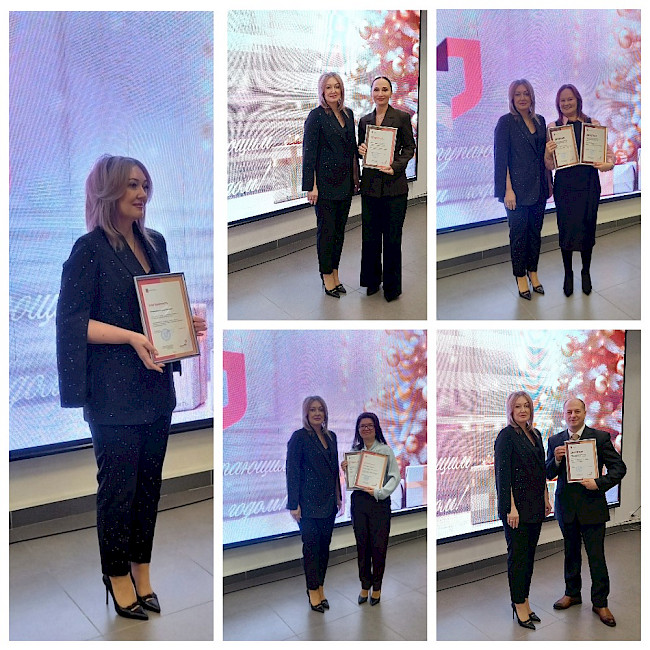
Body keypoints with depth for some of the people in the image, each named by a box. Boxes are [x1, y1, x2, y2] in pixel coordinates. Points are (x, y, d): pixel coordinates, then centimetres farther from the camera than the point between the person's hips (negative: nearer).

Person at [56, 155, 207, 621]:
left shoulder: (154, 242, 11)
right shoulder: (91, 249, -8)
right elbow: (73, 320, -12)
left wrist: (188, 322, 1)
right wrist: (132, 337, -21)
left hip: (155, 385, 6)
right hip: (114, 388, -6)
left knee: (149, 481, 12)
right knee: (119, 483, 4)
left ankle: (141, 571, 26)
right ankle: (119, 577, 21)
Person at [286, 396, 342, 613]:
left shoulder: (331, 436, 10)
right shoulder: (299, 437, -9)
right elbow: (292, 472, -11)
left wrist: (338, 496, 14)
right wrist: (294, 505, -14)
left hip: (328, 501, 6)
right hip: (309, 502, -6)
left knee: (325, 544, 9)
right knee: (311, 545, 0)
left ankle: (320, 587, 19)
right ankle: (313, 590, 11)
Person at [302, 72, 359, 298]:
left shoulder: (348, 114, 11)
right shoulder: (316, 116, -9)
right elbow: (309, 152, -12)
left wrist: (355, 177, 14)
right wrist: (311, 186, -16)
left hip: (345, 181, 6)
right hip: (325, 182, -6)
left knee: (340, 228, 11)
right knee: (326, 229, 1)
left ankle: (335, 273, 22)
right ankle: (327, 277, 11)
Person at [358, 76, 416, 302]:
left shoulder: (402, 117, 1)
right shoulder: (364, 120, 12)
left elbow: (409, 147, 0)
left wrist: (396, 166, -15)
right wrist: (361, 151, -4)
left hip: (394, 184, -3)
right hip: (370, 184, 4)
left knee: (392, 237, 0)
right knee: (370, 235, 7)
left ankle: (392, 286, 12)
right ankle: (372, 281, 22)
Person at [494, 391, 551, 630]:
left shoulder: (535, 435, 12)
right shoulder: (506, 436, -11)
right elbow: (503, 474, -15)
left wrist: (546, 498, 15)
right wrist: (510, 508, -19)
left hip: (535, 505, 7)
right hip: (516, 505, -7)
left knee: (529, 554, 11)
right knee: (518, 554, -1)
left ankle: (523, 602, 20)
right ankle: (519, 606, 8)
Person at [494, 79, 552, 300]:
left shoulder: (540, 121, 11)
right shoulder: (506, 122, -7)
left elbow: (544, 154, 17)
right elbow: (501, 159, -11)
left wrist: (548, 182, 13)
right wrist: (508, 190, -16)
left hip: (538, 187, 6)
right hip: (518, 187, -5)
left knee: (535, 230, 10)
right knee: (519, 231, 2)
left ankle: (533, 272, 22)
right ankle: (520, 276, 13)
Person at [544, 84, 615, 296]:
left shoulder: (593, 124, 2)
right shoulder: (553, 127, 2)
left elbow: (606, 153, 4)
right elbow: (550, 165, 1)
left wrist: (608, 164, -18)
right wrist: (548, 153, -20)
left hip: (588, 186, 0)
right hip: (565, 186, 0)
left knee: (587, 229, 7)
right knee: (566, 229, 3)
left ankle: (586, 272, 26)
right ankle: (568, 273, 22)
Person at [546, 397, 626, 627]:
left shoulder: (600, 437, -5)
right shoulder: (555, 441, 4)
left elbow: (619, 468, -4)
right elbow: (548, 474, 4)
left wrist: (599, 483, -17)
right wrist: (556, 460, -16)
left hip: (592, 506, -3)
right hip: (566, 507, 3)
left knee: (596, 556, 2)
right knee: (571, 554, 17)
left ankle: (600, 602, 16)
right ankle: (572, 593, 33)